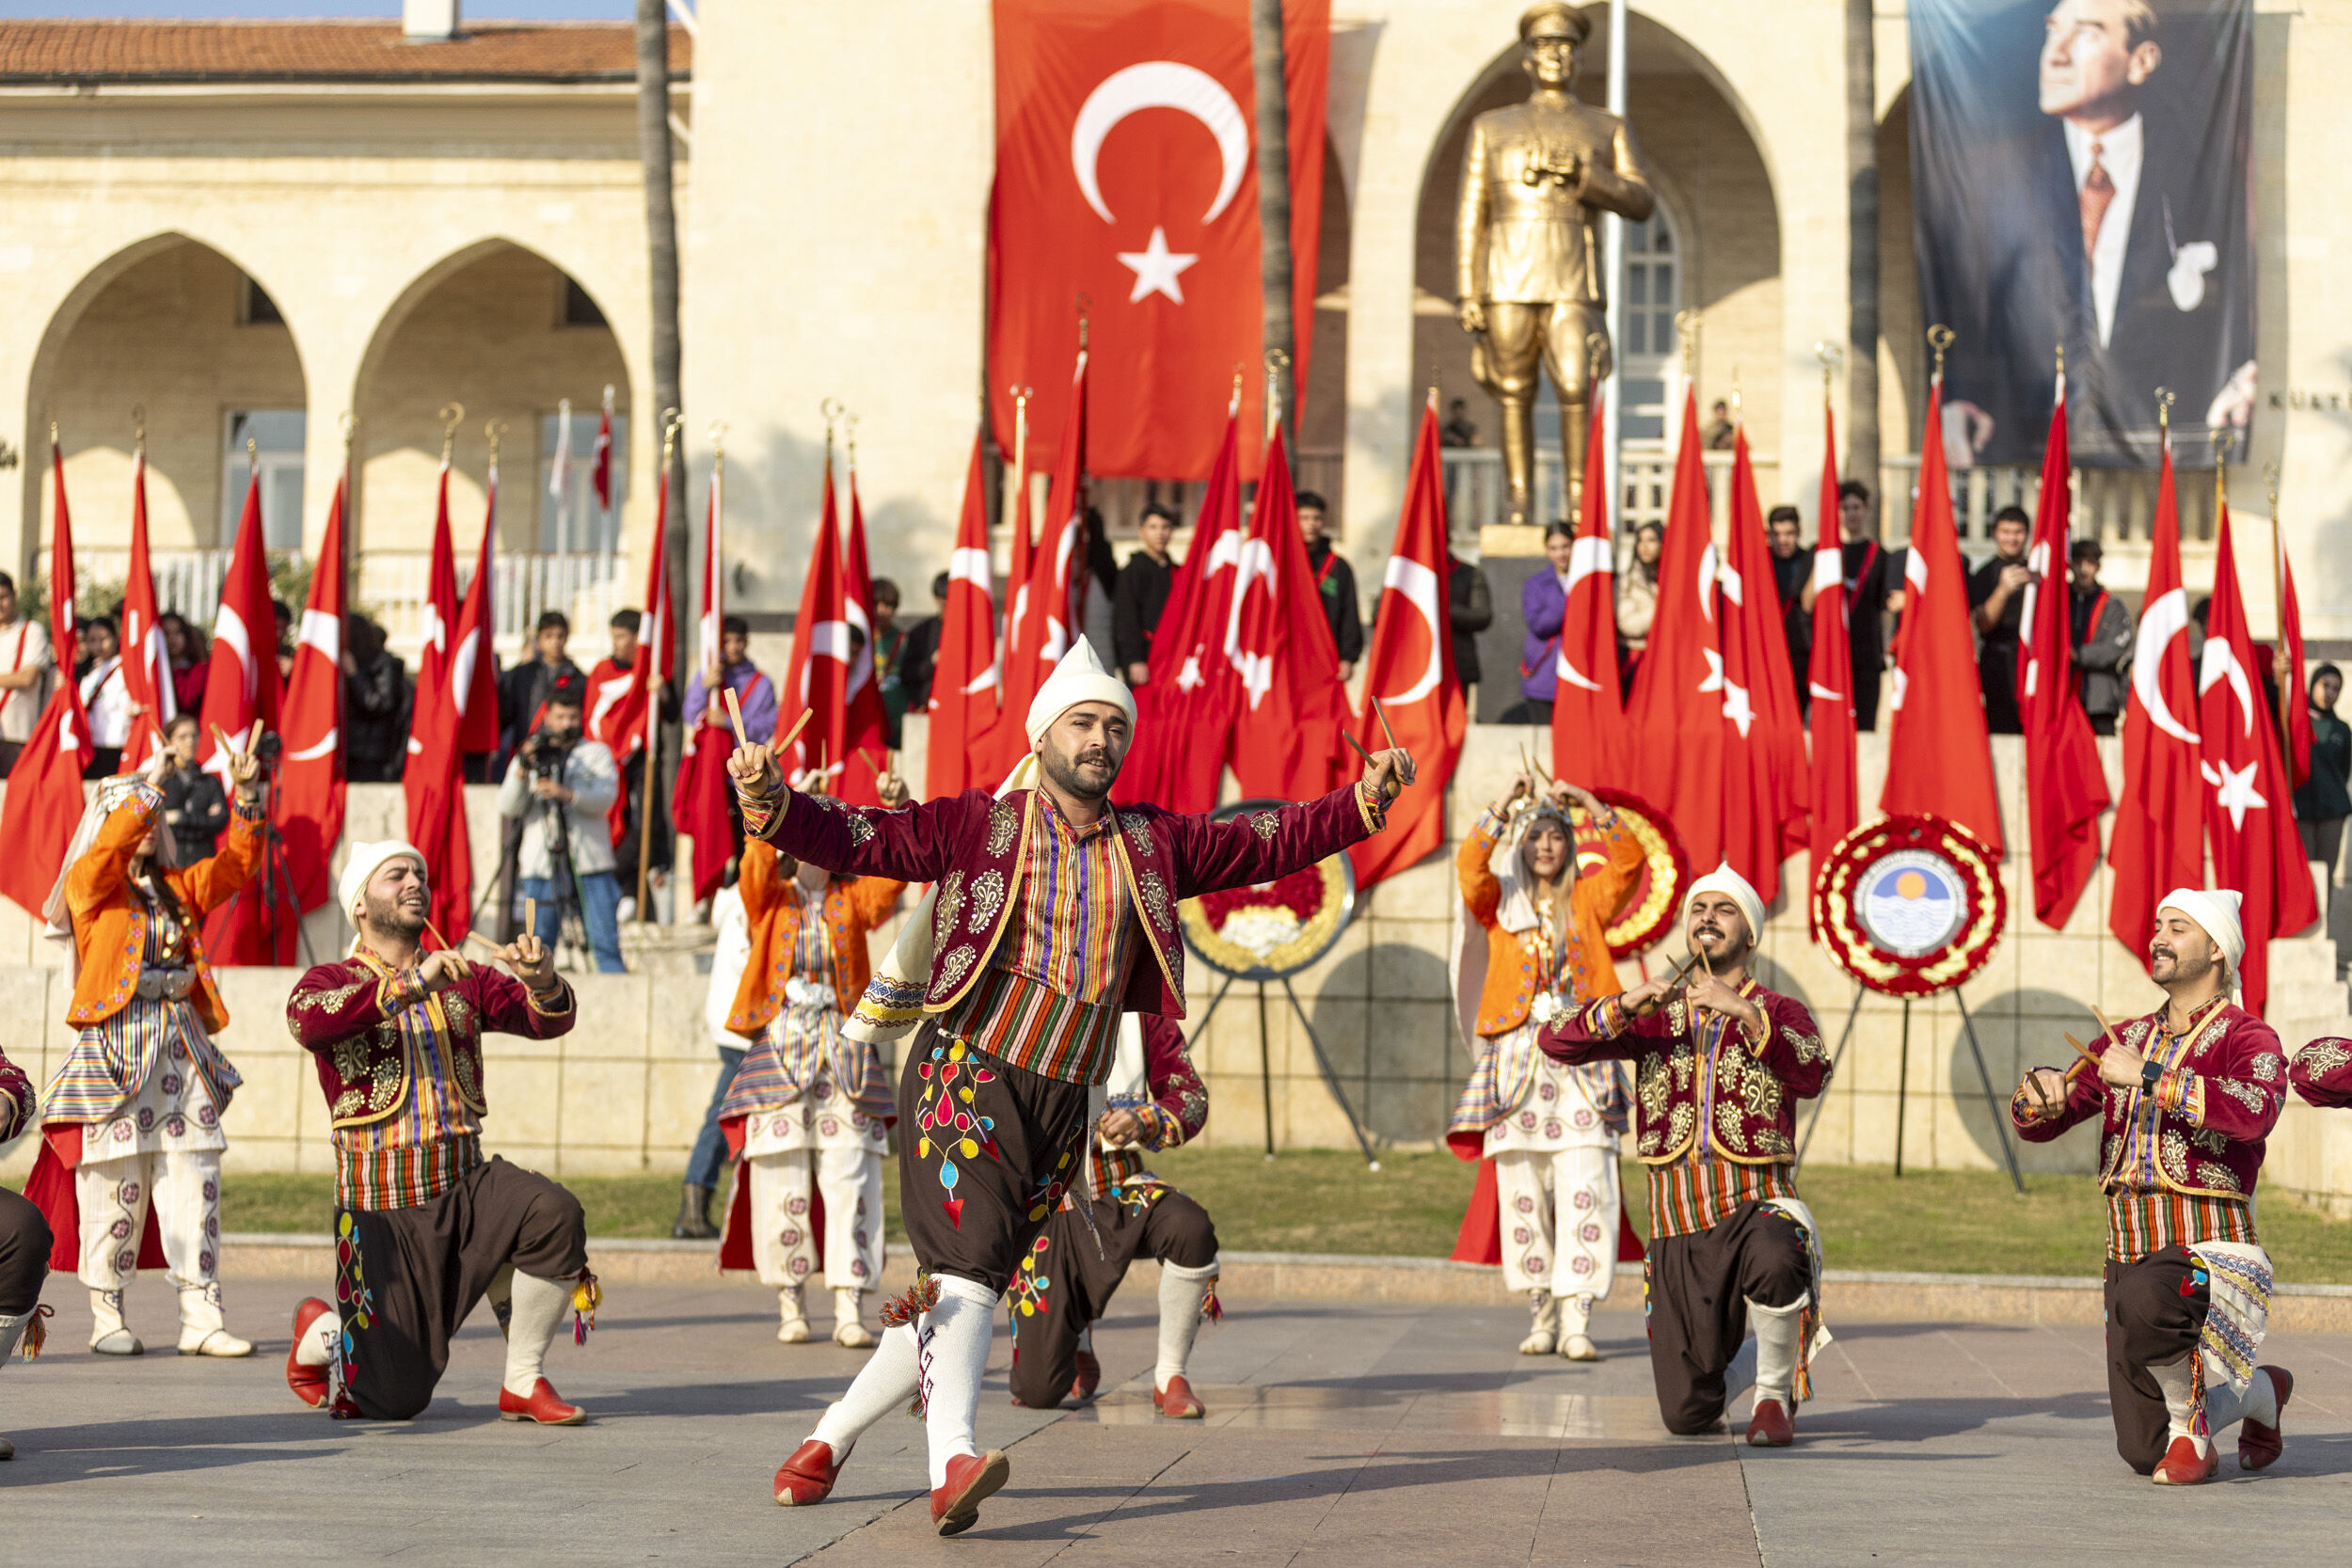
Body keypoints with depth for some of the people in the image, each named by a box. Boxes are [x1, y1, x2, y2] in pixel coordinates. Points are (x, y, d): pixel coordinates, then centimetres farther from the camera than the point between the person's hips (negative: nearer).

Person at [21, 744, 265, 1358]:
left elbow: (236, 865, 7)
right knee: (114, 1185, -4)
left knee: (195, 1183, -1)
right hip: (115, 1046, -5)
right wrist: (149, 786, -24)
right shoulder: (90, 886, 2)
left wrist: (246, 797, -5)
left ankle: (201, 1318, -2)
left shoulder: (180, 889, 17)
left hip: (182, 1047, 5)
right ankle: (107, 1318, 5)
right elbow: (110, 848, -18)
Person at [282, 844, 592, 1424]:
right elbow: (308, 1021, -23)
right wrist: (413, 984, -31)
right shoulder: (333, 982, 1)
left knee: (554, 1215, -30)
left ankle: (524, 1383, -13)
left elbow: (547, 1021, 0)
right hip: (382, 1207, -3)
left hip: (464, 1186, 3)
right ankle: (318, 1334, 31)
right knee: (393, 1401, -4)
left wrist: (543, 983, -24)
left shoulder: (464, 982, 13)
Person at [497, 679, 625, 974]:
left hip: (591, 864, -1)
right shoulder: (529, 756, 16)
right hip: (541, 866, 1)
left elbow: (605, 798, -5)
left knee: (606, 944, -7)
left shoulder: (596, 753, 12)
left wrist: (567, 794, -23)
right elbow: (507, 808, 4)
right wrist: (521, 772, -12)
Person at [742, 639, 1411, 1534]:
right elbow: (855, 838, -6)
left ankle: (833, 1437, 21)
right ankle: (952, 1464, -37)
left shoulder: (1151, 846, 13)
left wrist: (1364, 801, 2)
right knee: (961, 1268, -22)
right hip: (968, 1070, -5)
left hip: (1063, 1100, 5)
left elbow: (1267, 845, 12)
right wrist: (772, 801, -23)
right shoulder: (979, 825, 0)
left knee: (964, 1291, 7)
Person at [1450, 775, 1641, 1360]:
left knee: (1584, 1189, -11)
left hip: (1581, 1059, -1)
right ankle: (1541, 1314, 8)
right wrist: (1504, 807, -12)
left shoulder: (1588, 901, 13)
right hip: (1517, 1058, 1)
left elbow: (1629, 861, 0)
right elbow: (1470, 866, -5)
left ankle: (1576, 1321, -13)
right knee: (1523, 1190, -2)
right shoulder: (1500, 901, 12)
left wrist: (1593, 806, -7)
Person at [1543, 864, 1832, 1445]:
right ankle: (1755, 1362, 36)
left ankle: (1775, 1392, -12)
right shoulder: (1656, 1015, 14)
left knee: (1775, 1264, -42)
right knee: (1688, 1415, -1)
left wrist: (1746, 1013, -27)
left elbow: (1811, 1076, -16)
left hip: (1755, 1204, -3)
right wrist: (1625, 1006, -14)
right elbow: (1557, 1041, 2)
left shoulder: (1780, 1013, 6)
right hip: (1676, 1224, 3)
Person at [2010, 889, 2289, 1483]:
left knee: (2145, 1299, -42)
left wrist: (2150, 1077, -25)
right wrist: (2042, 1092, -7)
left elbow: (2254, 1112, -27)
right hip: (2130, 1254, 6)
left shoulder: (2247, 1038, -2)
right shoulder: (2129, 1039, 18)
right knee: (2143, 1453, 6)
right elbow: (2035, 1124, 18)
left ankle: (2192, 1426, -15)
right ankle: (2260, 1393, 35)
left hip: (2209, 1250, -6)